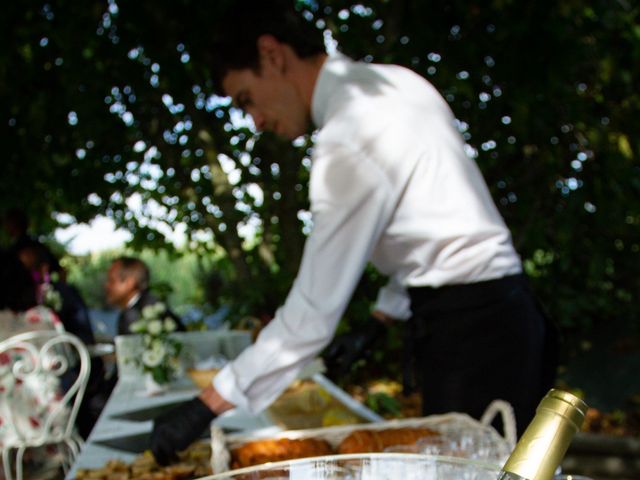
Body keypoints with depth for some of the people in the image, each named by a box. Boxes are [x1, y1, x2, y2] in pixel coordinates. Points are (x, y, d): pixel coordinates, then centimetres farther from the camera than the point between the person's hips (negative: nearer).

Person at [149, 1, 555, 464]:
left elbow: (314, 311, -19)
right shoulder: (397, 79, 7)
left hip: (467, 329, -9)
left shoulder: (348, 141, -20)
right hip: (501, 305, 9)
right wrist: (386, 312, 16)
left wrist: (206, 406, -13)